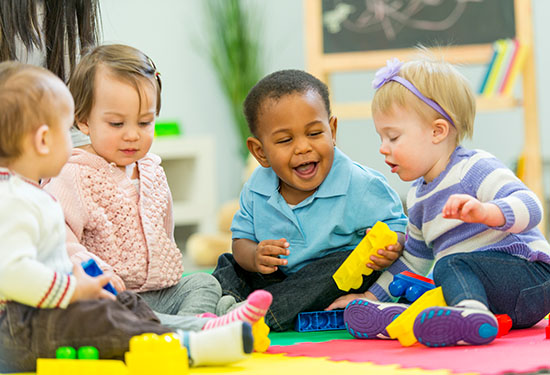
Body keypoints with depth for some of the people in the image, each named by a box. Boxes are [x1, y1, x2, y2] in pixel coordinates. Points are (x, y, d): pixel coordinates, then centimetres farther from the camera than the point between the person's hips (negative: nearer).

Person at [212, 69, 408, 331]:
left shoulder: (360, 187, -18)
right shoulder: (257, 189, -4)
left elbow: (396, 226, -11)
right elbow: (242, 238, 3)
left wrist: (389, 248, -37)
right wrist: (254, 257, -22)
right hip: (276, 276, 5)